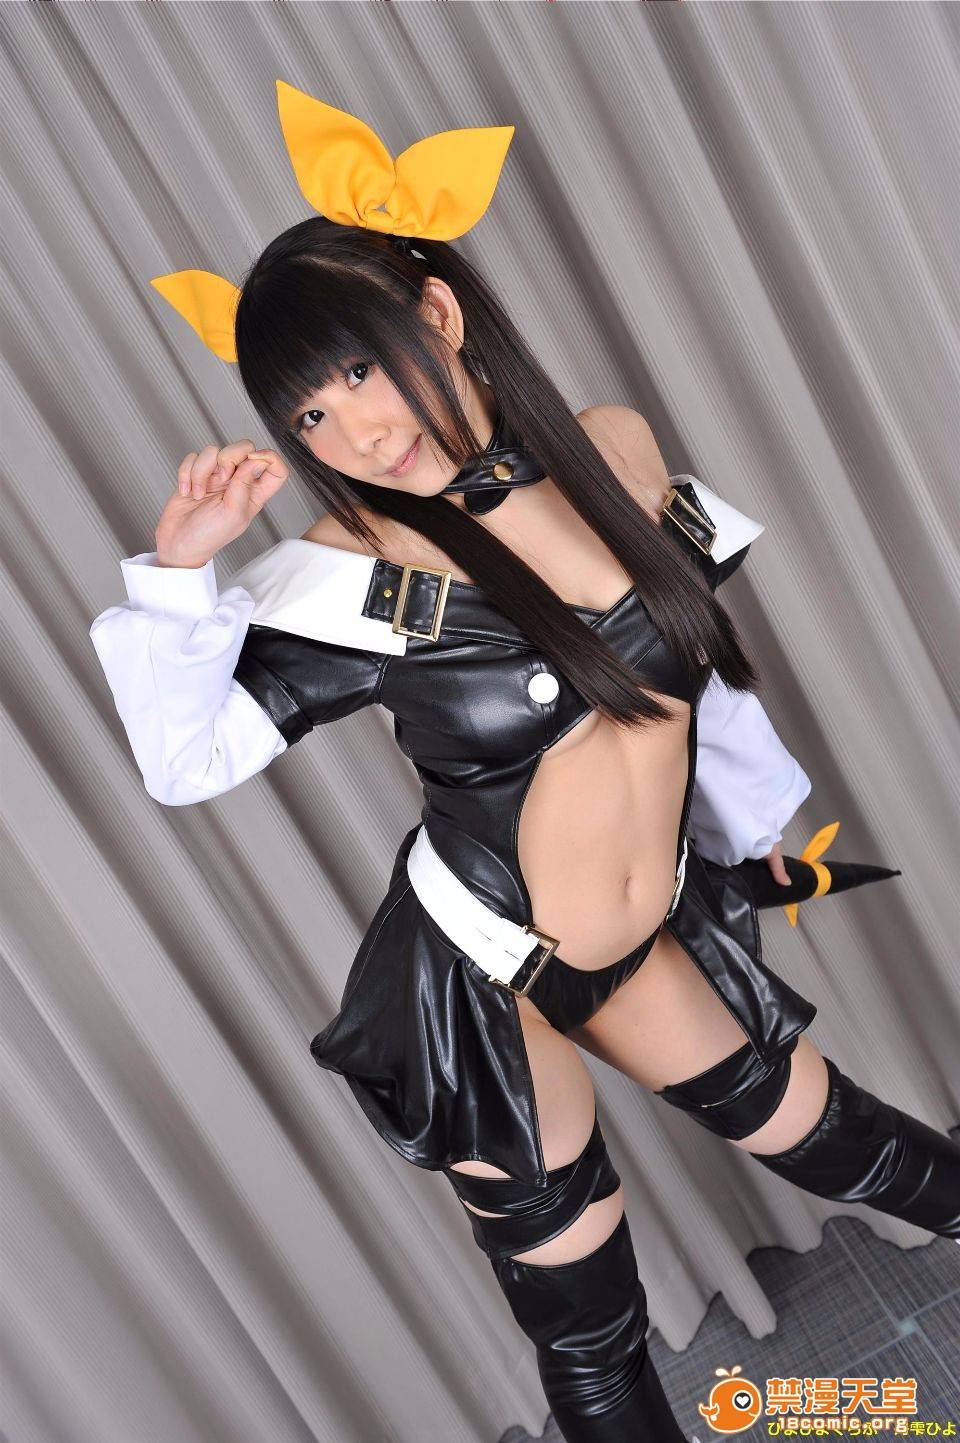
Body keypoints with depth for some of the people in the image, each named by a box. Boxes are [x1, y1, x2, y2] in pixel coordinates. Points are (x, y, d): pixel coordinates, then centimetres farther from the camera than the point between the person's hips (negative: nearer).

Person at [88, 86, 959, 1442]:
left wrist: (754, 810, 20)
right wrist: (176, 570, -30)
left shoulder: (619, 451, -7)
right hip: (482, 982, -4)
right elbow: (185, 757, -17)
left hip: (655, 934, 4)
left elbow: (699, 653, 8)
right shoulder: (354, 575, -20)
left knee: (831, 1138, 26)